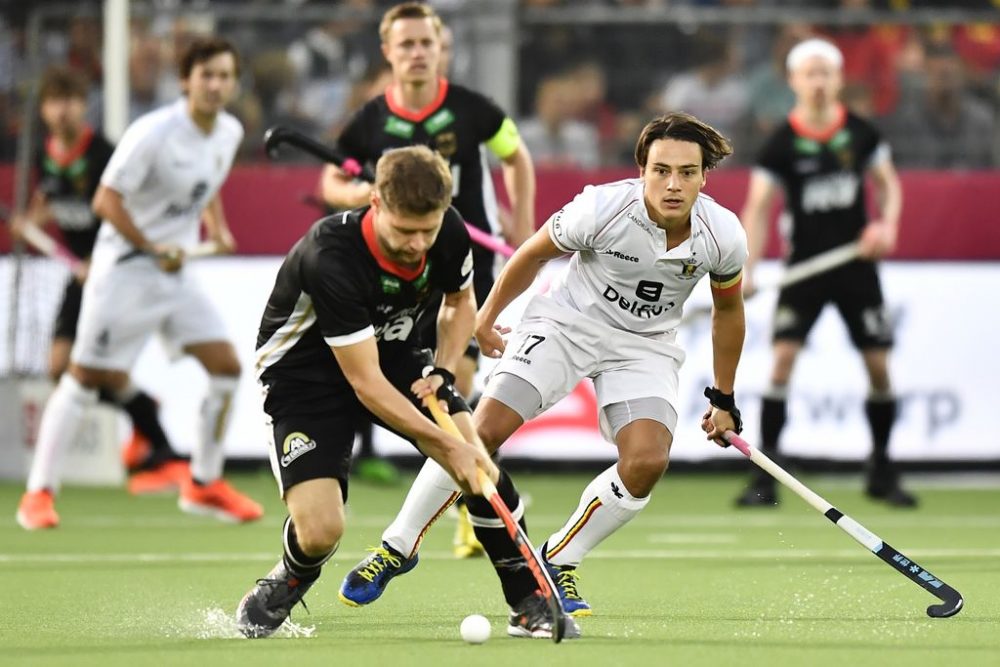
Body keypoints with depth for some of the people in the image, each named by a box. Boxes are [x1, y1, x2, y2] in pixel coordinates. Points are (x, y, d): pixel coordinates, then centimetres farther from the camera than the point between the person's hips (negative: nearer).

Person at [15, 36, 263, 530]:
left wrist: (217, 227, 8)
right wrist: (151, 248, -21)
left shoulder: (230, 133, 3)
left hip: (176, 270, 7)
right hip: (124, 268, -7)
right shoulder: (154, 133, -20)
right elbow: (106, 200, -19)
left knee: (226, 367, 0)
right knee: (85, 377, -4)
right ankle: (39, 493, 2)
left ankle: (205, 484, 15)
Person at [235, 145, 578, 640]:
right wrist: (448, 446, -32)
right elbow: (365, 383, -32)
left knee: (480, 464, -17)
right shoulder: (331, 259, -36)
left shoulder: (448, 232, -17)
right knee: (321, 532, -21)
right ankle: (281, 589, 16)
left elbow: (460, 300, 8)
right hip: (304, 372, -5)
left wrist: (442, 371, -8)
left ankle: (530, 603, 0)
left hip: (393, 354, 5)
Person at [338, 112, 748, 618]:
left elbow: (728, 309, 5)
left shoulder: (724, 236, -17)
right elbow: (533, 254, -5)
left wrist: (723, 399, 11)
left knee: (646, 462, -23)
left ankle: (559, 561, 1)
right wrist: (486, 318, 6)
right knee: (483, 430, -16)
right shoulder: (602, 207, -25)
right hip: (565, 323, -2)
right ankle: (398, 547, 2)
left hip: (645, 345, 2)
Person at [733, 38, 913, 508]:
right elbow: (758, 206, -12)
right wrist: (747, 270, -23)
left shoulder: (860, 133, -3)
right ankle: (765, 478, -8)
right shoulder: (781, 143, -9)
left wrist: (887, 225, -11)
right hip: (806, 264, -2)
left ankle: (881, 472, 20)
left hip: (857, 264, 2)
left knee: (878, 364, 3)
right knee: (782, 359, -13)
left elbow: (889, 183, 9)